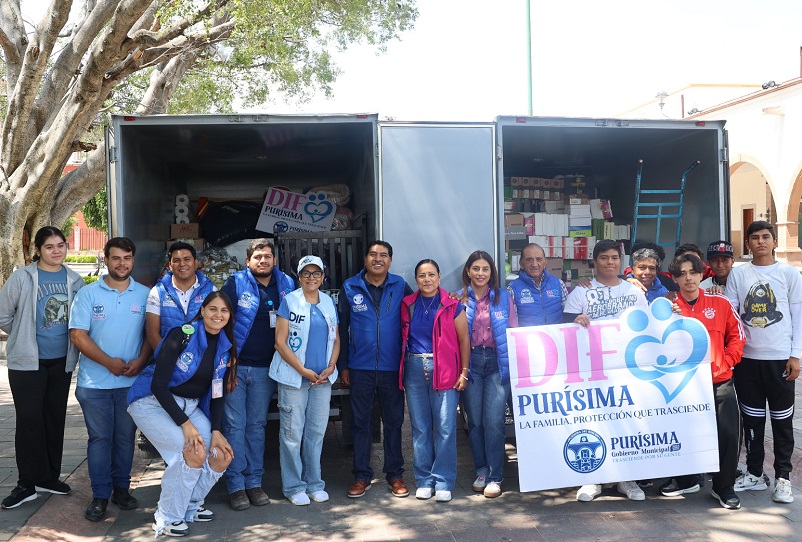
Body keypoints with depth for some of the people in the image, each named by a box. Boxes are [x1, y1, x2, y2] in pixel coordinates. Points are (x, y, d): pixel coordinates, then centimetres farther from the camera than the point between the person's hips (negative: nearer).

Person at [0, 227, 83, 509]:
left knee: (55, 419, 11)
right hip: (27, 361, -3)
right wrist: (24, 337, 3)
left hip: (62, 361, 4)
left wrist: (71, 340, 4)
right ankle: (27, 483, 8)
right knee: (29, 420, -2)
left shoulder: (74, 280, 3)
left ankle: (49, 476, 24)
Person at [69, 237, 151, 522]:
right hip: (95, 382, -1)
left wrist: (141, 360, -12)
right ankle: (100, 495, 14)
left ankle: (121, 488, 24)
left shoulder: (145, 295, 4)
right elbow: (78, 335, -6)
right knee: (100, 437, 4)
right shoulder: (88, 294, -1)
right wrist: (109, 362, -14)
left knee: (125, 436, 10)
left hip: (131, 381, 2)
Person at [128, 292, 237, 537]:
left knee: (221, 456, -8)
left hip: (189, 405, 6)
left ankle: (191, 506, 18)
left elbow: (217, 394, 4)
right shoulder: (182, 336, -20)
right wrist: (185, 423, -23)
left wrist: (216, 431, -8)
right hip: (152, 402, -6)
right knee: (194, 452, -24)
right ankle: (167, 518, -4)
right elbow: (159, 385, -21)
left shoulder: (225, 348, 0)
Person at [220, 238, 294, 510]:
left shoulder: (286, 285, 6)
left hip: (265, 368, 3)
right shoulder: (235, 283, -4)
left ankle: (254, 482, 19)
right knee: (234, 425, 0)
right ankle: (235, 485, 10)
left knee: (257, 425, 11)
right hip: (235, 365, -3)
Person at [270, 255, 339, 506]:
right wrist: (303, 370, -12)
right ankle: (293, 486, 13)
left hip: (322, 378, 4)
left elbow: (336, 339, 14)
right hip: (293, 376, -4)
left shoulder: (329, 302, 10)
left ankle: (314, 483, 22)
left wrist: (330, 367, -3)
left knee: (317, 431, 10)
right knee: (292, 432, 1)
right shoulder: (289, 301, -3)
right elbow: (280, 342, -8)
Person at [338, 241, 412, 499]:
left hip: (392, 368, 0)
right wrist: (342, 366, 2)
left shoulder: (400, 286, 1)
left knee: (393, 421, 9)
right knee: (360, 422, 7)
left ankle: (395, 474, 21)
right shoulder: (350, 288, 2)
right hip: (360, 368, 0)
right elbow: (341, 328, 4)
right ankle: (362, 476, 19)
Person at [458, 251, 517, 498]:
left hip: (497, 362, -1)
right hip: (470, 362, 1)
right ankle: (480, 470, 22)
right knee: (475, 420, 6)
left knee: (494, 420, -6)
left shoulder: (503, 297, 7)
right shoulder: (459, 299, 7)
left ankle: (495, 477, 3)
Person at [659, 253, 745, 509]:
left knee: (727, 434, -3)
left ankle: (724, 487, 16)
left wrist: (725, 363, -4)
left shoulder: (720, 303, 1)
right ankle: (685, 480, 30)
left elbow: (737, 336, 6)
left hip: (720, 382, 0)